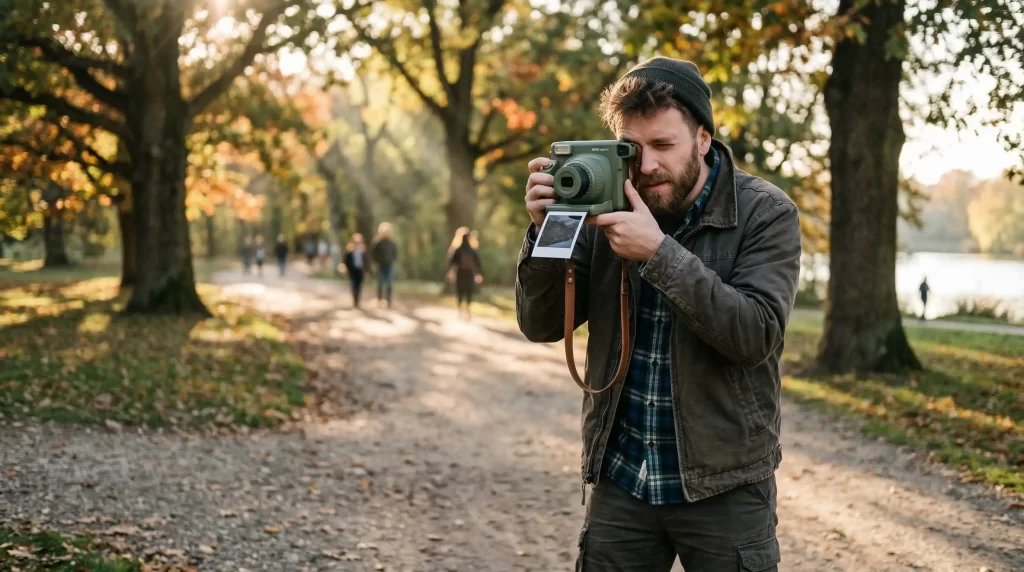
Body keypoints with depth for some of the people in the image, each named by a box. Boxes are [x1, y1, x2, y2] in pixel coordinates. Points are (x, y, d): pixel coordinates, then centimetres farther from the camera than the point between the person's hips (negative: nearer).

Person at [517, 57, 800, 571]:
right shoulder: (609, 205, 0)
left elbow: (757, 334, -20)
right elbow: (542, 326, -1)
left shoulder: (766, 214, -9)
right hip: (620, 480, 3)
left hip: (722, 484, -3)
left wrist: (659, 252, -27)